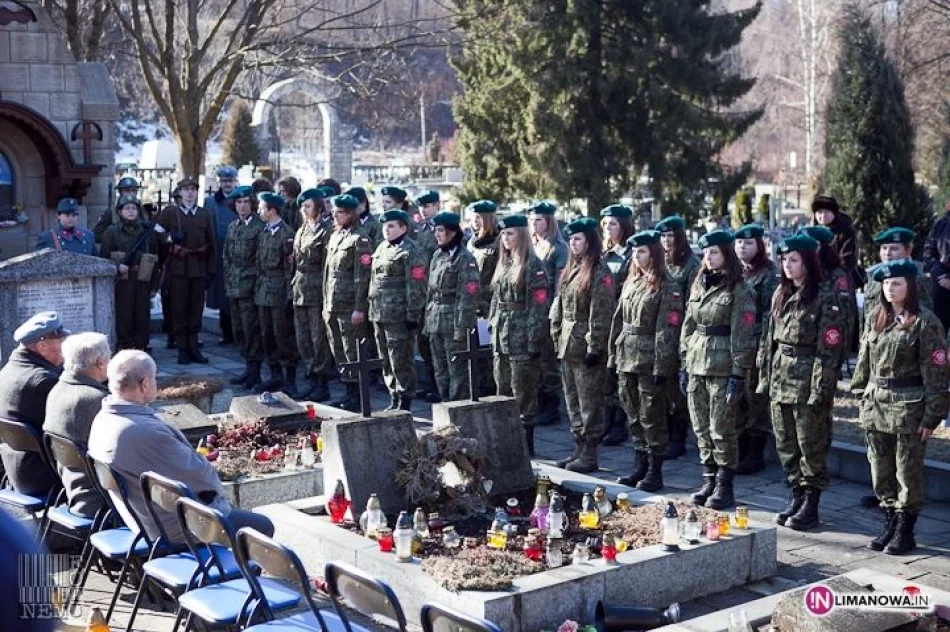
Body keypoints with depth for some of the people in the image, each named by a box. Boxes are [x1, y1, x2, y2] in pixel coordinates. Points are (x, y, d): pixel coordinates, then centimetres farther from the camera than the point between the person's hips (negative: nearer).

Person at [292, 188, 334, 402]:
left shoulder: (326, 230, -9)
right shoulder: (301, 231, 15)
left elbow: (328, 264, -13)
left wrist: (326, 293, -15)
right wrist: (295, 286, 14)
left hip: (317, 290, -8)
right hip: (300, 290, 8)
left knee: (319, 339, -3)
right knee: (303, 340, 10)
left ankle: (323, 386, 4)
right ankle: (313, 382, 19)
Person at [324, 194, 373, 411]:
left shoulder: (359, 240, -9)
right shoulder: (334, 237, 15)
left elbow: (362, 277, -14)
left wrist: (359, 308, -17)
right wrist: (326, 303, 16)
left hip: (350, 306, -8)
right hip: (333, 304, 8)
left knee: (352, 352, -4)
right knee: (338, 352, 12)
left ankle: (357, 396, 4)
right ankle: (349, 393, 20)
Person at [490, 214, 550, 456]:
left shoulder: (532, 266, -11)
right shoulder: (504, 264, 13)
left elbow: (539, 306, -14)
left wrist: (534, 341, -17)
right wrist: (492, 325, 13)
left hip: (522, 340, -8)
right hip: (501, 339, 8)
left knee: (523, 393, 0)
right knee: (503, 391, 13)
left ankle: (526, 442, 9)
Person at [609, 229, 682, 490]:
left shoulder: (666, 288, -9)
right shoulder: (631, 282, 13)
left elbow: (667, 331, -14)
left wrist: (662, 367, -18)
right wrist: (614, 354, 12)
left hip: (649, 361, -7)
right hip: (626, 358, 7)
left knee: (651, 416, 0)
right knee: (633, 415, 13)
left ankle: (655, 472, 9)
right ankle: (640, 467, 24)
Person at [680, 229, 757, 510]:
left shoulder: (738, 291, -7)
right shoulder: (699, 286, 13)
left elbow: (742, 337, -11)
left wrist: (738, 375, -15)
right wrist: (684, 365, 12)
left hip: (722, 369, -6)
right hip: (697, 366, 6)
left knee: (721, 430, -3)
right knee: (702, 429, 10)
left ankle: (725, 487, 7)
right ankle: (709, 481, 20)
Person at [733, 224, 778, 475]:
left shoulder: (768, 275, -4)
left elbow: (769, 313, -10)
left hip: (756, 345, -6)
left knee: (755, 398, -1)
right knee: (736, 399, 8)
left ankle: (756, 454, 8)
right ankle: (739, 451, 17)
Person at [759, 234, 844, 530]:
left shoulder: (825, 299, -9)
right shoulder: (781, 295, 11)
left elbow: (828, 350, -13)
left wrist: (819, 392, -17)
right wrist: (765, 378, 10)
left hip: (806, 380, -7)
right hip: (780, 378, 7)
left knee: (811, 445, 0)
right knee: (785, 444, 12)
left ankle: (811, 506, 9)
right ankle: (796, 496, 24)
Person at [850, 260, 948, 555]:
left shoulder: (925, 321, -9)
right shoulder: (877, 317, 8)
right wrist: (863, 394, 11)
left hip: (908, 406, -6)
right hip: (876, 405, 6)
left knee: (908, 473, 3)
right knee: (881, 473, 12)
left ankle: (905, 532, 14)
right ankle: (890, 526, 24)